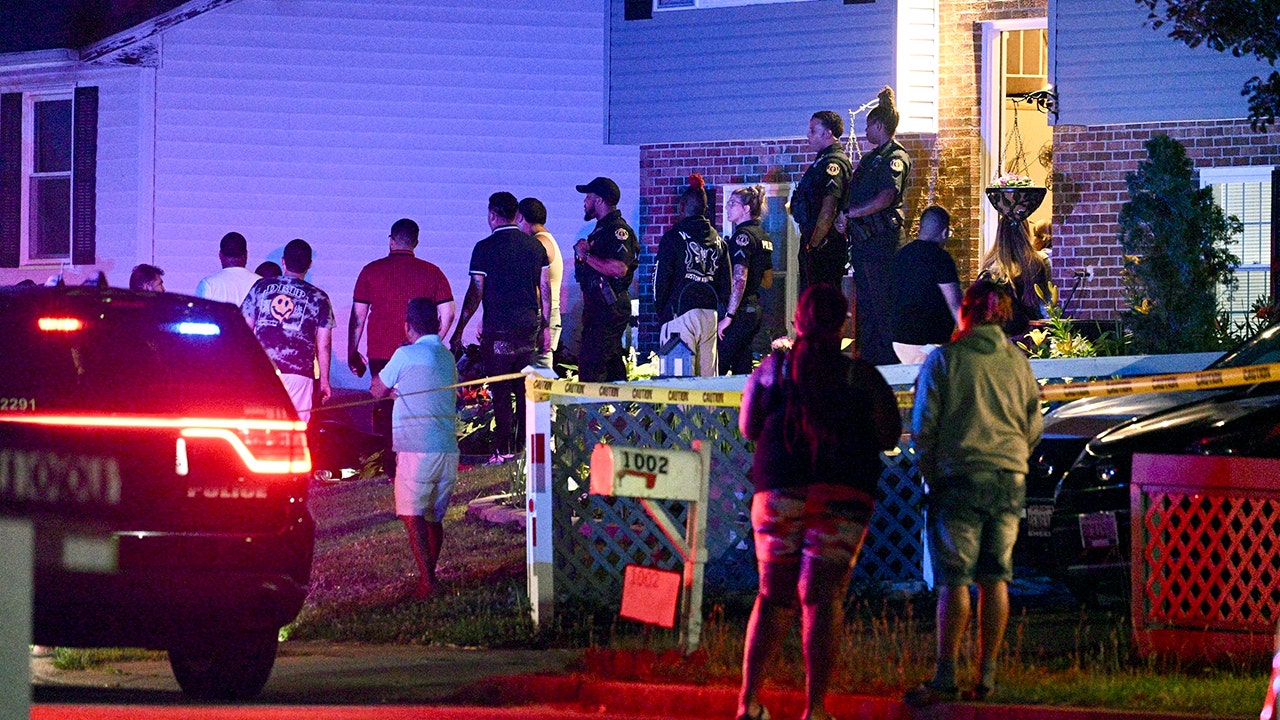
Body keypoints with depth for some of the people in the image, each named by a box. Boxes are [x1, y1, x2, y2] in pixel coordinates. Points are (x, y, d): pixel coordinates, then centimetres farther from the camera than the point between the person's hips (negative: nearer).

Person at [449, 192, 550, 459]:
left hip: (498, 330, -4)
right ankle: (525, 447, 10)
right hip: (529, 327, 4)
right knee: (526, 392, 9)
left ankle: (504, 450, -3)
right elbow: (545, 288, 9)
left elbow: (475, 293, -7)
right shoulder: (535, 246, 6)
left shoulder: (485, 248, -7)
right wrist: (545, 327, 17)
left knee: (501, 394, -1)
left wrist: (459, 331, -1)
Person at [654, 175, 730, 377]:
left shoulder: (674, 237, -4)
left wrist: (661, 313, 6)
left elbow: (662, 280, -4)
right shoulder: (718, 241, 13)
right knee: (708, 378, 7)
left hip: (681, 314, -6)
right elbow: (726, 285, 14)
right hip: (710, 314, 6)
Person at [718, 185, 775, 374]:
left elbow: (739, 280, -21)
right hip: (755, 309, 9)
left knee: (719, 367, -10)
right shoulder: (764, 237, 15)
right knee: (742, 370, 10)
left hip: (740, 311, -9)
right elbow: (768, 282, 23)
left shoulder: (743, 236, -12)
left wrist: (728, 316, -21)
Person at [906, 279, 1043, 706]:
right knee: (995, 579, 7)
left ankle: (946, 678, -10)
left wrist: (930, 476, 7)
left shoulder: (944, 360, -4)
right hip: (1011, 479, 4)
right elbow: (1033, 428, 14)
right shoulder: (1018, 363, 9)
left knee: (955, 579, -6)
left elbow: (924, 426, -4)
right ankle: (987, 677, 9)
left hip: (960, 478, -4)